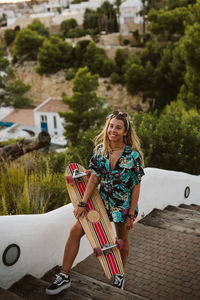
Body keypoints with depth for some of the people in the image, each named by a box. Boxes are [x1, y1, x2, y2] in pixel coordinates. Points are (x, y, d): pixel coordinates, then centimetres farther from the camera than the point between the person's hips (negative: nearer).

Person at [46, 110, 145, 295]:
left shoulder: (133, 155, -16)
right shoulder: (100, 149, -5)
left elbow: (136, 187, -11)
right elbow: (94, 178, -2)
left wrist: (131, 215, -10)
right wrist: (83, 204, -7)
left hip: (123, 204, -3)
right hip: (102, 200, 4)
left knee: (122, 240, 15)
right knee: (75, 231, -4)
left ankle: (120, 275, 42)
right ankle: (64, 277, 8)